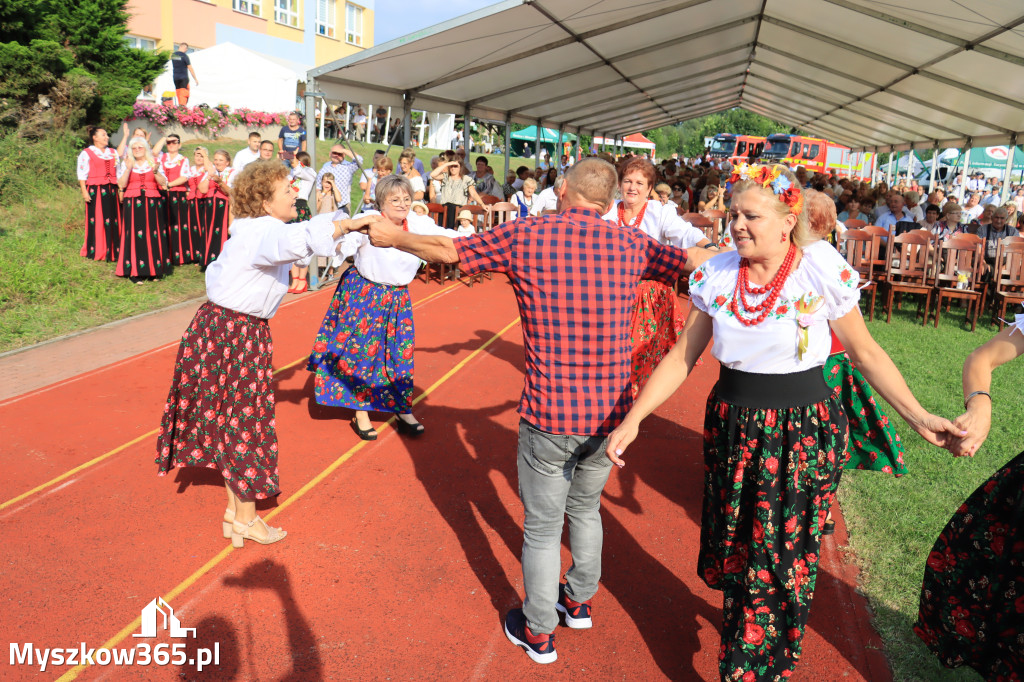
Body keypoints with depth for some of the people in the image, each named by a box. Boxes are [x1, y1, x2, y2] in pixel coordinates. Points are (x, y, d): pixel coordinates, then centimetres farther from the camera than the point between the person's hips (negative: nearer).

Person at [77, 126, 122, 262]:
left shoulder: (113, 153, 18)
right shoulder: (86, 153, 2)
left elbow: (119, 173, 19)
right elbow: (82, 174, -4)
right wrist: (84, 191, -13)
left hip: (111, 191, 5)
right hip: (95, 191, -5)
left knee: (113, 220, 3)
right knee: (96, 221, -4)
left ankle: (113, 251, 9)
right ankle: (95, 252, 2)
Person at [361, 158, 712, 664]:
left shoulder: (524, 235, -6)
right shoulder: (631, 245, -1)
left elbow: (445, 251, 3)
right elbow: (696, 261, 13)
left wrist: (393, 238, 22)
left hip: (549, 417, -3)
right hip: (610, 415, 4)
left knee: (542, 528, 14)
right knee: (585, 510, 27)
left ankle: (538, 633, 32)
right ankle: (579, 601, 47)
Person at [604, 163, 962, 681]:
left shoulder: (823, 272, -12)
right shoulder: (715, 276, -4)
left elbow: (865, 353, -2)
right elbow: (683, 356, 0)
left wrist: (919, 418, -9)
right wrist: (633, 419, -7)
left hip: (803, 433, -3)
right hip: (733, 428, 3)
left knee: (781, 561, 5)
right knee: (732, 553, 16)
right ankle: (741, 631, 43)